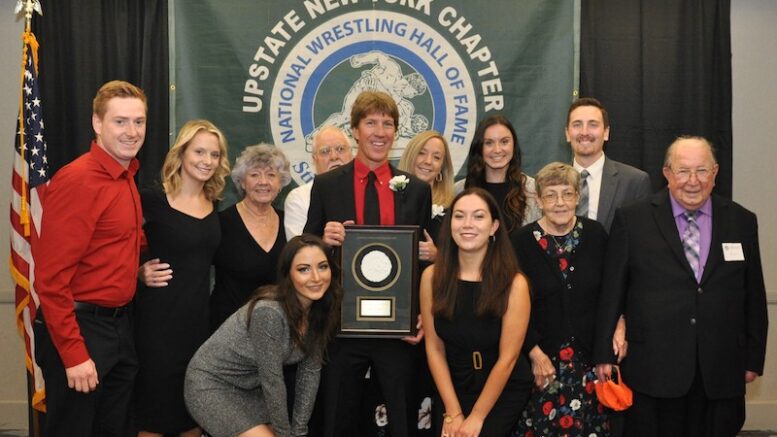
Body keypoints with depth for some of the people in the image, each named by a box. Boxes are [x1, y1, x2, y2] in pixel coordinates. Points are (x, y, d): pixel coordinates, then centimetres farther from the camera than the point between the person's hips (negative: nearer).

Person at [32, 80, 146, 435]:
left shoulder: (127, 177, 8)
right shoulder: (78, 180, -18)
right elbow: (51, 276, -20)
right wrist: (74, 354, -21)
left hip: (119, 324, 8)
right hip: (80, 327, -8)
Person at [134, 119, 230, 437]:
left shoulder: (213, 205, 8)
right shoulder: (153, 199, -10)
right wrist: (139, 273, -15)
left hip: (201, 314, 6)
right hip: (160, 315, -6)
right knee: (155, 407, 2)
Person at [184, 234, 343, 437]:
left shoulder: (320, 310, -8)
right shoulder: (270, 312, -31)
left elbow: (310, 371, -2)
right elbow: (272, 380, -23)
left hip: (249, 388, 7)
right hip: (211, 386, -7)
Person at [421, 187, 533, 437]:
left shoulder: (514, 284, -17)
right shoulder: (432, 277, -9)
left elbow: (507, 358, -15)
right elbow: (434, 348, -5)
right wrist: (453, 413, -8)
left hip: (504, 392, -2)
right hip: (455, 388, 3)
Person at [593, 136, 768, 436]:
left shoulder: (742, 221, 7)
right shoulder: (632, 219, 0)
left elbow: (754, 296, 10)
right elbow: (612, 291, 0)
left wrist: (753, 358, 9)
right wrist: (604, 354, -1)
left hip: (721, 374, 2)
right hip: (652, 370, -2)